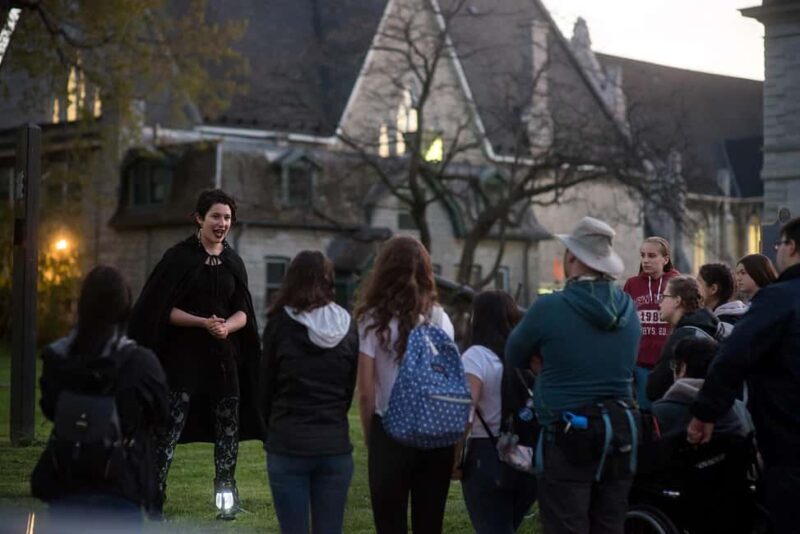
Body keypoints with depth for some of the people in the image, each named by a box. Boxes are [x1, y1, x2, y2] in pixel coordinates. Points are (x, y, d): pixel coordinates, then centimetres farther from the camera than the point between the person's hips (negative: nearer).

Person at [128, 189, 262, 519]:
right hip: (184, 355, -5)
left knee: (228, 427, 8)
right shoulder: (180, 257, -4)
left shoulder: (234, 262, 10)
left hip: (225, 356, 5)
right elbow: (165, 309, -7)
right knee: (170, 427, -8)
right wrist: (203, 322, -20)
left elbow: (243, 312, 8)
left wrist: (227, 326, -14)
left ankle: (225, 493, 21)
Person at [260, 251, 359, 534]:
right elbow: (351, 387, 8)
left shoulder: (280, 324, -5)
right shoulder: (347, 327, 3)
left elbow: (266, 386, 1)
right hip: (335, 445, 3)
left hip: (288, 445, -2)